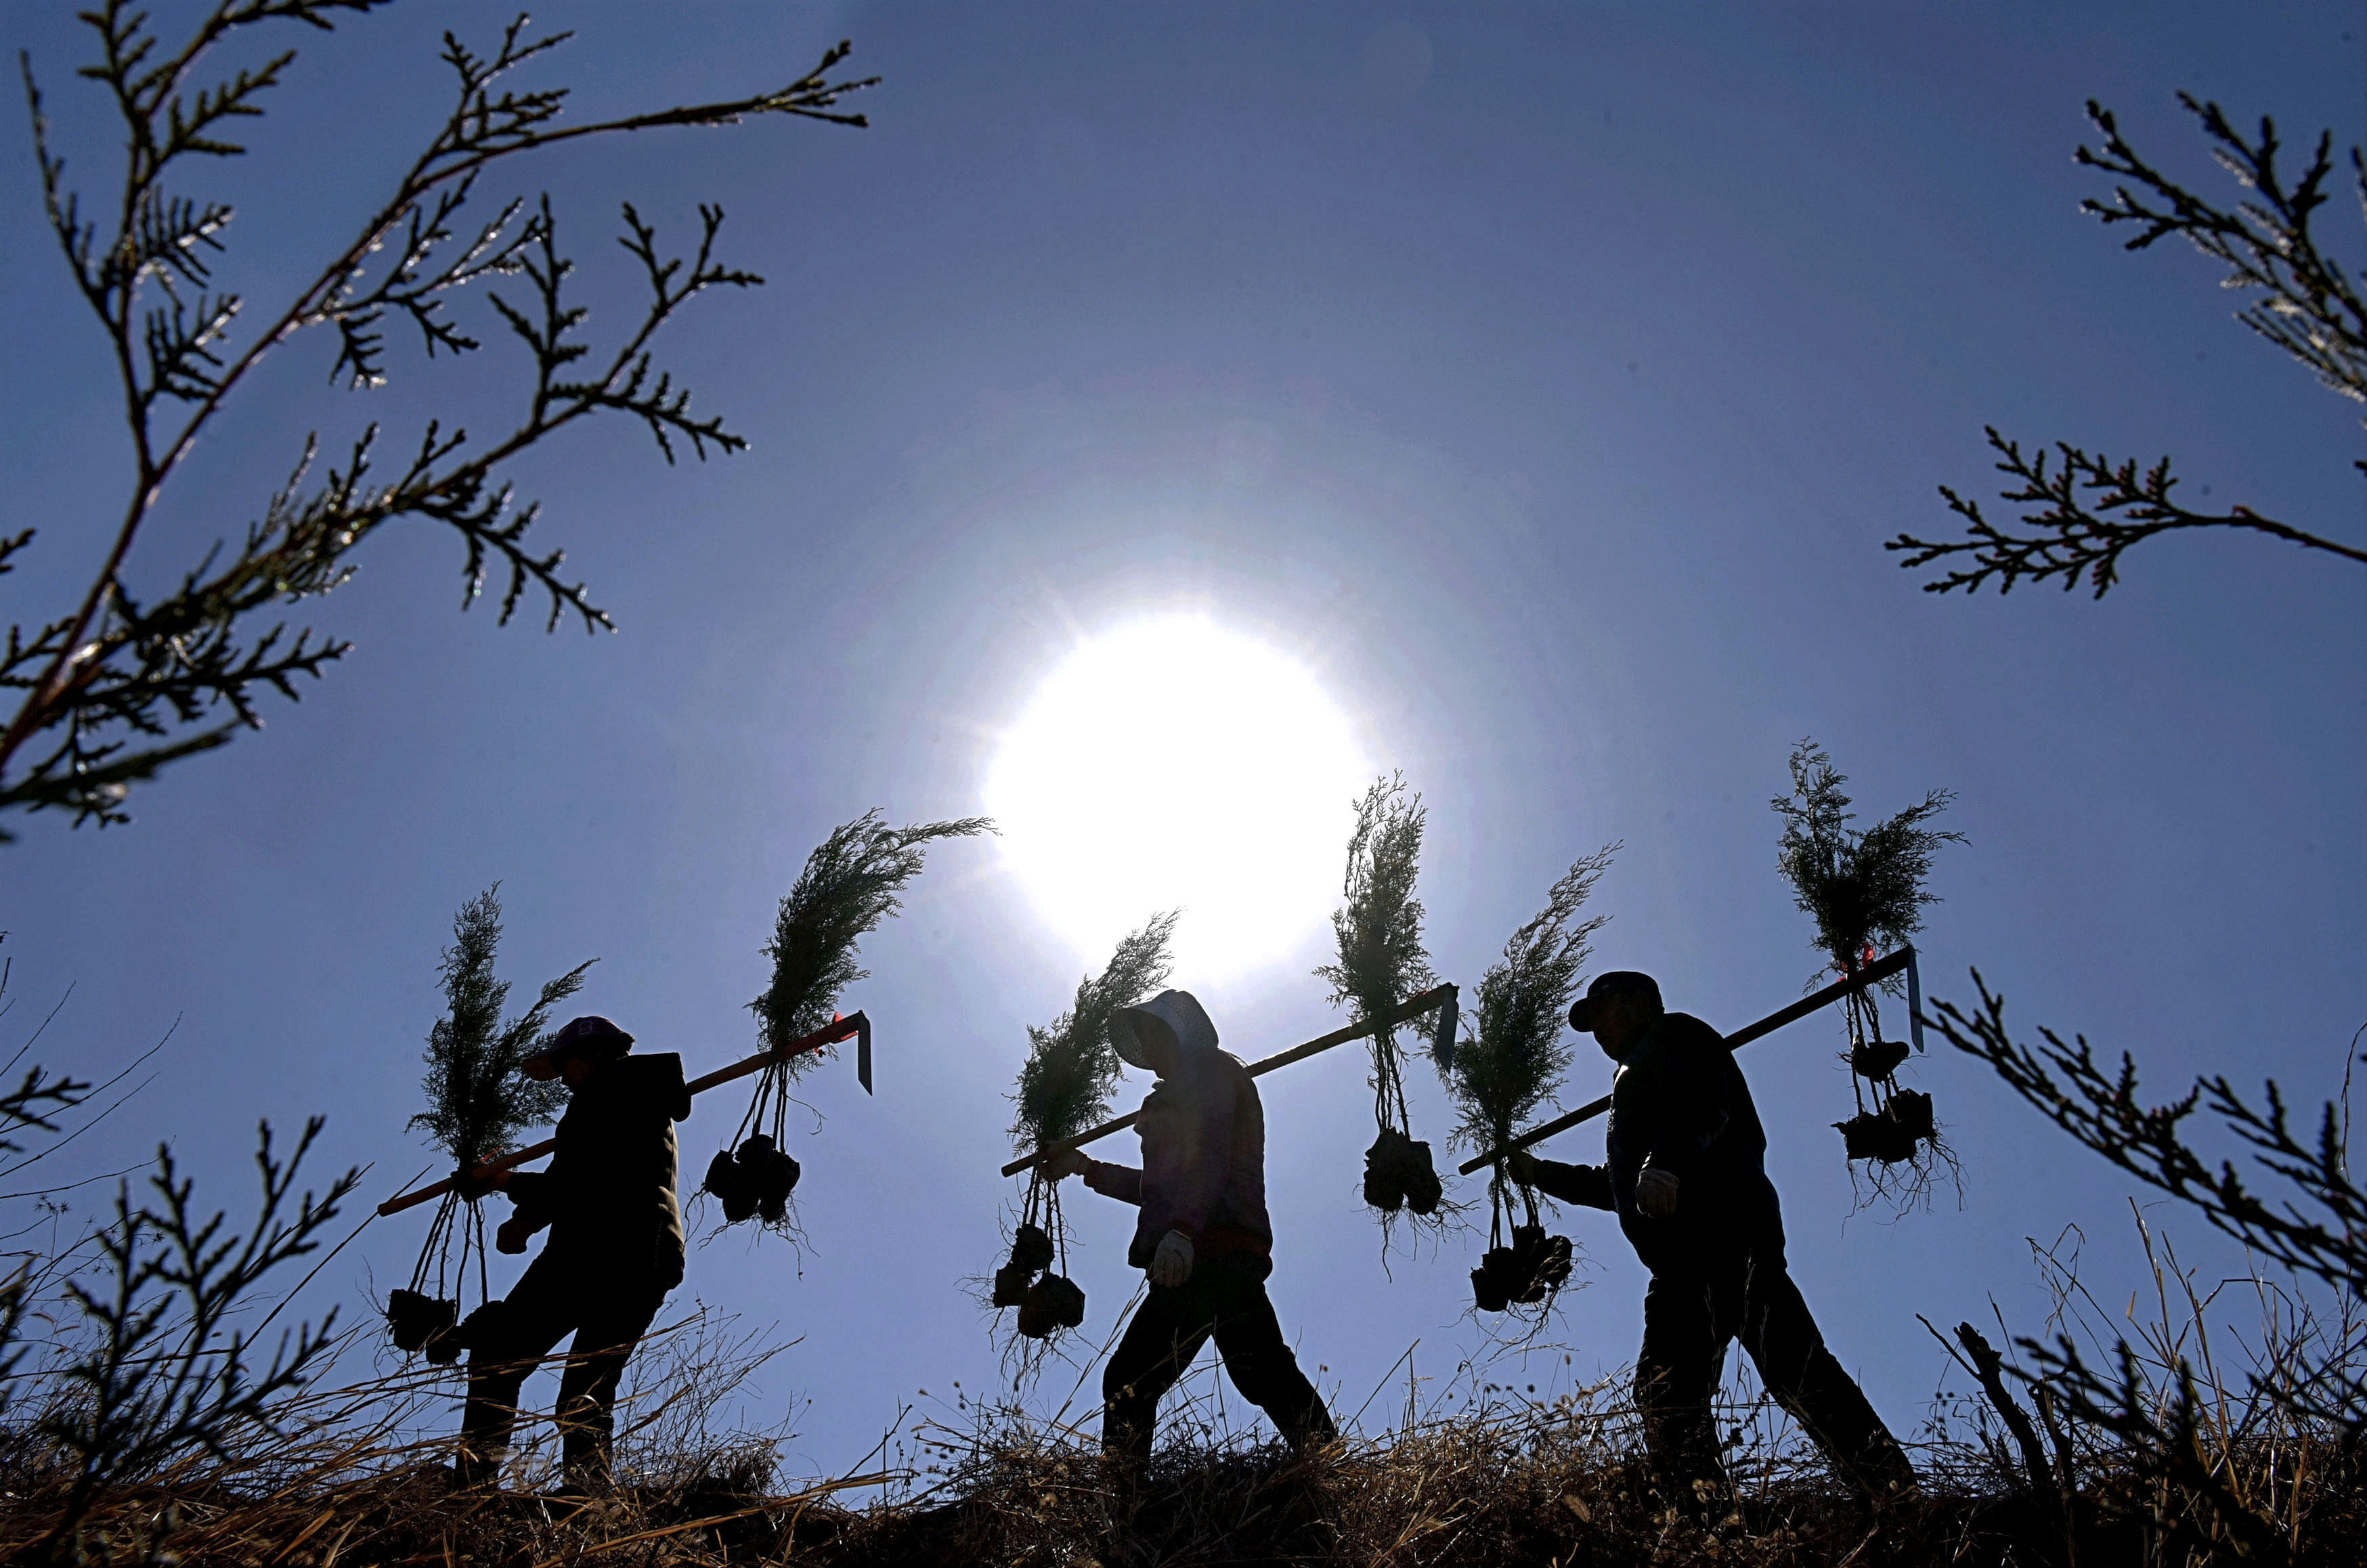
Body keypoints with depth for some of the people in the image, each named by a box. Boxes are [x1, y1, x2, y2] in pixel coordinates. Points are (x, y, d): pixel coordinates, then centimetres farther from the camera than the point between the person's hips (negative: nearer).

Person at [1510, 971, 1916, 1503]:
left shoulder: (1674, 1034, 12)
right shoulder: (1634, 1079, 39)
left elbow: (1702, 1101, -12)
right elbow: (1614, 1185, 48)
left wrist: (1665, 1162, -29)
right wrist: (1538, 1172, 48)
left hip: (1725, 1225, -10)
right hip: (1679, 1263, 10)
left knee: (1789, 1365, -23)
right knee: (1665, 1393, -1)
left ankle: (1899, 1500, -28)